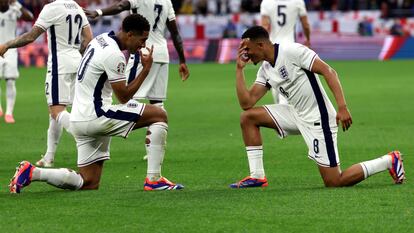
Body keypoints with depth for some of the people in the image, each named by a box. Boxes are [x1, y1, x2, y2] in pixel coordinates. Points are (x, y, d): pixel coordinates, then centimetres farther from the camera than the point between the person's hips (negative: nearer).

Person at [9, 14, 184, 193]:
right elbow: (123, 97, -13)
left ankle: (32, 173, 2)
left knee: (89, 184, 12)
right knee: (159, 115, -6)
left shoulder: (101, 39, 13)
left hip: (79, 119, 9)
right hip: (96, 115, -9)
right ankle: (153, 180, -9)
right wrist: (146, 69, -9)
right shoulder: (114, 55, -16)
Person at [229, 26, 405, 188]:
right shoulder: (265, 70, 9)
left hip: (318, 119, -8)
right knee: (248, 117, 3)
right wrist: (239, 68, 3)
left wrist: (342, 107, -30)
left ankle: (389, 161, 6)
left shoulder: (291, 51, -17)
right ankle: (257, 177, 4)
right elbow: (246, 103, 5)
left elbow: (328, 71, -21)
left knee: (334, 183, -10)